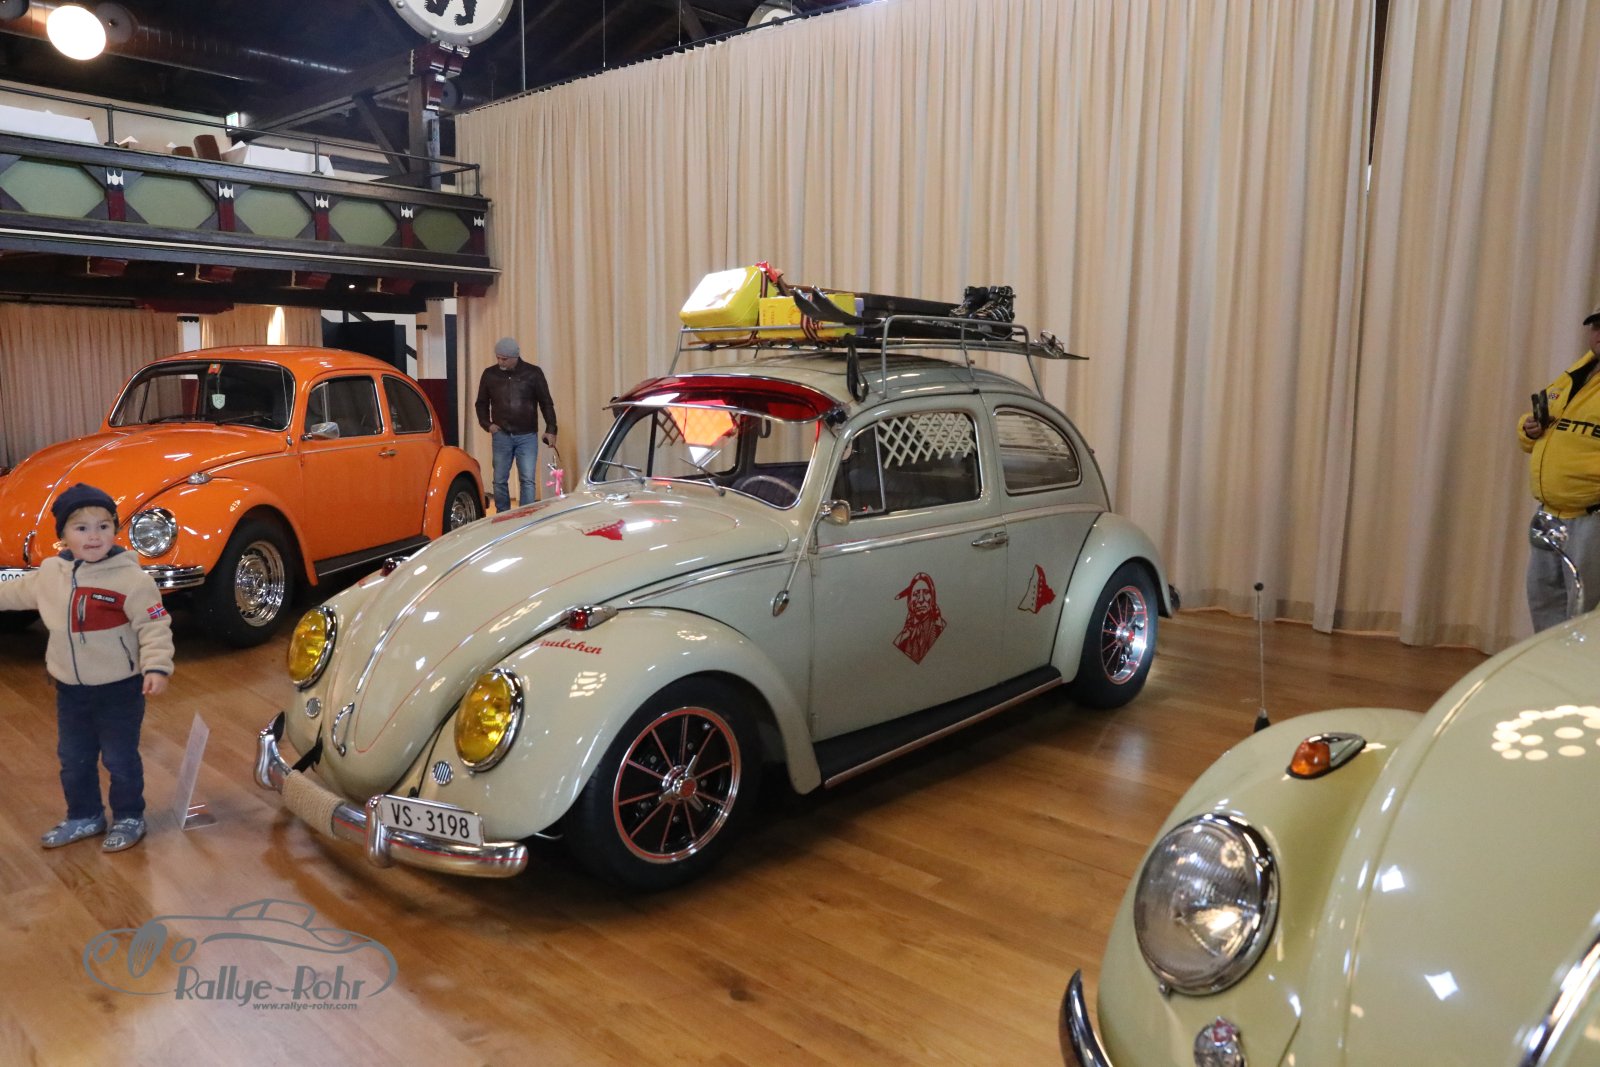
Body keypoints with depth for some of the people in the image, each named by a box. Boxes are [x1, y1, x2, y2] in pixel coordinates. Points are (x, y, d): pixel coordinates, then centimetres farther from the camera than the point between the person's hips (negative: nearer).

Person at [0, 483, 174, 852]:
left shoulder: (131, 578, -20)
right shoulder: (50, 572, 0)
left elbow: (155, 627, -20)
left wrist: (157, 667, -30)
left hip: (120, 690, -6)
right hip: (70, 690, 6)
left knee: (120, 759, 8)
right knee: (73, 759, 20)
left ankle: (129, 819, 27)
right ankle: (84, 817, 39)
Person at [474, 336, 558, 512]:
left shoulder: (533, 373, -2)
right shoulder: (490, 374, 3)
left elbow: (546, 403, 2)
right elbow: (481, 403, 14)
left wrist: (550, 430, -4)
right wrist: (487, 424, 0)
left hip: (527, 436, -2)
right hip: (501, 436, 2)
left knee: (527, 481, -4)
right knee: (500, 480, 6)